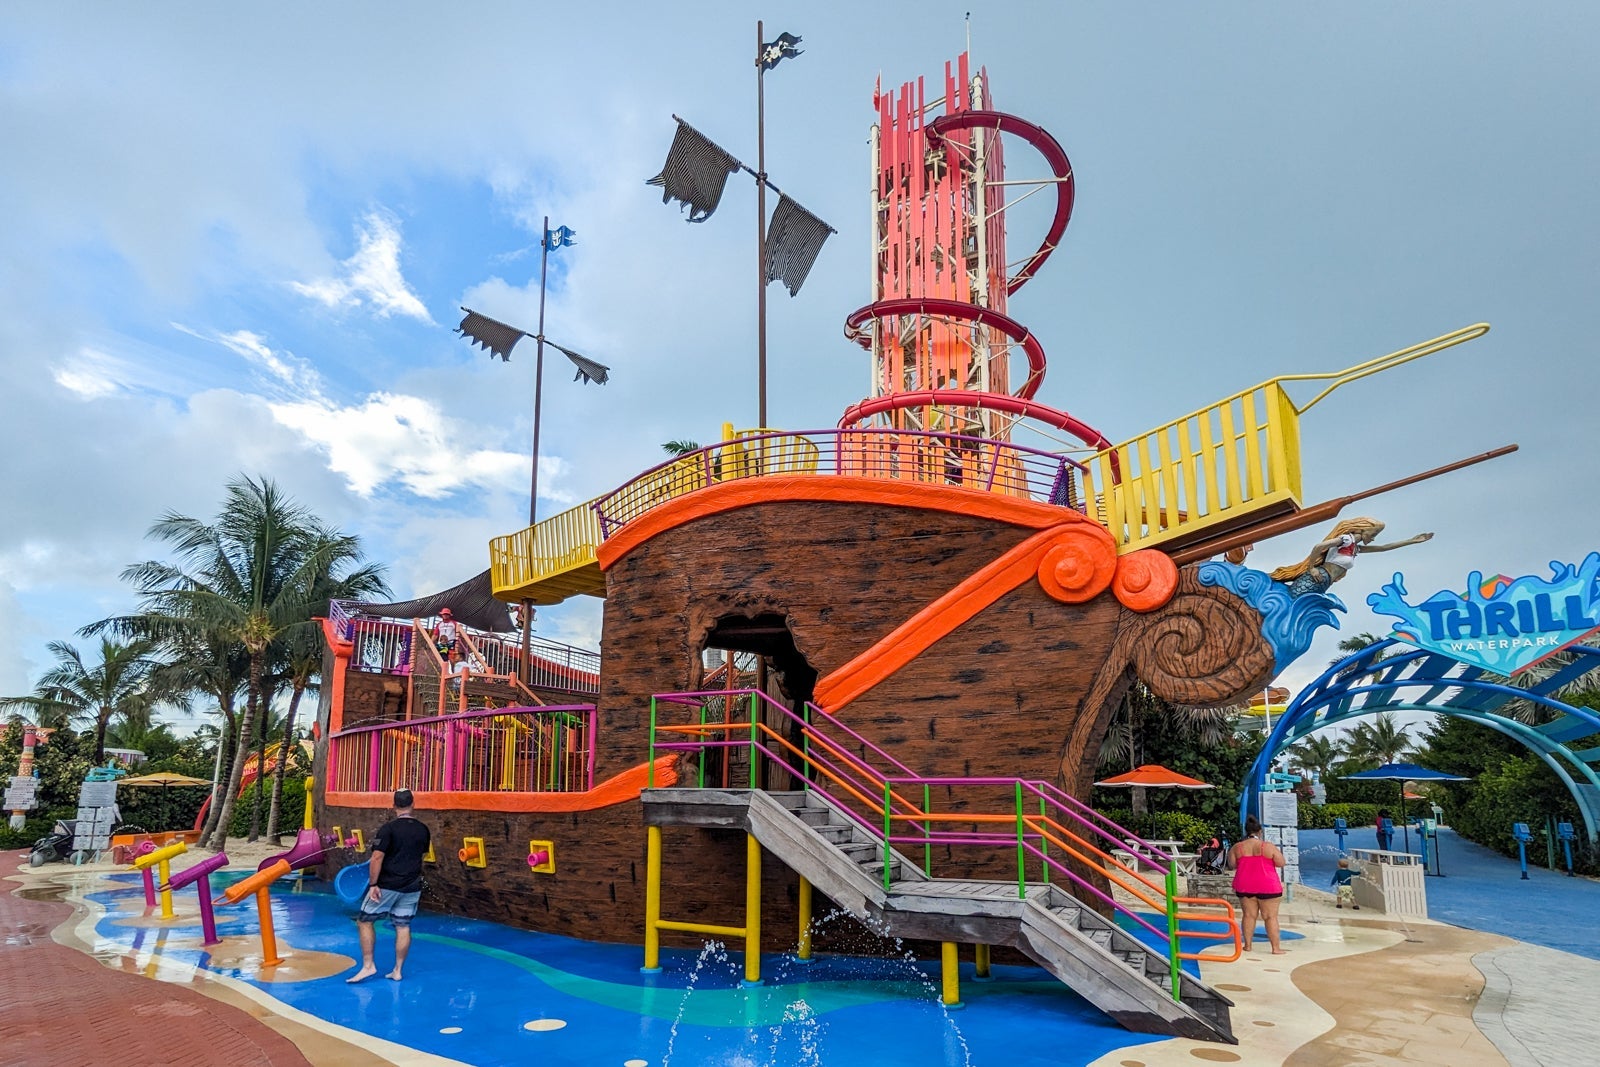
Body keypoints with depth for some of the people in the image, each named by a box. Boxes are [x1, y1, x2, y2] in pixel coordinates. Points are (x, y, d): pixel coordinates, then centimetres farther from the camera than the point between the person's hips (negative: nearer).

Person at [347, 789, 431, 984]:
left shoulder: (388, 828, -13)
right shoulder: (423, 830, 3)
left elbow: (377, 858, -18)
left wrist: (373, 884, -13)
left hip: (388, 886, -5)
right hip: (412, 887, 5)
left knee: (365, 921, 10)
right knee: (403, 926, 9)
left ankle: (368, 966, 7)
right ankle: (397, 971, 13)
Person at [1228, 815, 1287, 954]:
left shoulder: (1237, 847, -2)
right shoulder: (1269, 846, -9)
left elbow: (1232, 865, 4)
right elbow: (1281, 863, -3)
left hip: (1244, 886, 3)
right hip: (1268, 887, -2)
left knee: (1249, 915, 10)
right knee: (1271, 917, 3)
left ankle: (1247, 945, 13)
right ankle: (1276, 948, 4)